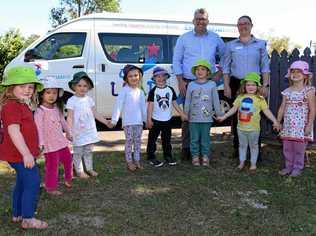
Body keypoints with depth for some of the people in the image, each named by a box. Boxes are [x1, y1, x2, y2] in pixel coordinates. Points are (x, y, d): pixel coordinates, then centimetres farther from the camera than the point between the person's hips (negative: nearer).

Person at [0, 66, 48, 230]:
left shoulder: (22, 105, 13)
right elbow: (13, 131, -27)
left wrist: (31, 151, 26)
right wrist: (26, 154, -30)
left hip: (20, 153, 11)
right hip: (20, 154, -11)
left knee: (22, 183, 19)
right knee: (32, 183, -5)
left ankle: (17, 214, 33)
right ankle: (28, 219, 6)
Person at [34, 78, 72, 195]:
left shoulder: (57, 108, 7)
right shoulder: (40, 111, -17)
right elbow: (39, 128, -21)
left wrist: (68, 133, 28)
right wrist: (41, 143, -25)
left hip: (61, 141, 8)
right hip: (50, 144, -8)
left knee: (68, 159, 21)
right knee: (52, 166, 0)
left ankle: (68, 179, 43)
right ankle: (51, 188, 16)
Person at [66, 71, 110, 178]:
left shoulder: (89, 99, 5)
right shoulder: (71, 101, -9)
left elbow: (95, 114, 10)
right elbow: (70, 118, -11)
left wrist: (106, 122, 6)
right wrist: (69, 131, -20)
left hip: (90, 131, 5)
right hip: (78, 132, -5)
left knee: (88, 151, 17)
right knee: (78, 153, 6)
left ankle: (89, 169, 29)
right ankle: (79, 171, 18)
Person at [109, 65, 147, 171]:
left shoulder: (140, 92, 8)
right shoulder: (124, 91, -8)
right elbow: (118, 105, -13)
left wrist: (146, 119, 16)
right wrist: (114, 120, -19)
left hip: (139, 121, 5)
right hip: (128, 121, -5)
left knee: (138, 141, 11)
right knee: (129, 141, 2)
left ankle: (137, 160, 23)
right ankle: (129, 162, 14)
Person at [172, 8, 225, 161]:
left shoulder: (215, 38, 9)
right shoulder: (184, 38, 4)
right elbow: (176, 60, 3)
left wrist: (219, 73, 9)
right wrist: (180, 81, -5)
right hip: (188, 83, -1)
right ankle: (186, 148, 7)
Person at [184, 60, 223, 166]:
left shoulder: (212, 84, -1)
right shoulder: (191, 85, 1)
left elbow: (216, 101, 4)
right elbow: (187, 102, 6)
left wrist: (219, 114, 6)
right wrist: (185, 114, 8)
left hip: (207, 118, -1)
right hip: (193, 119, 1)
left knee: (205, 139, 8)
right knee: (194, 139, 7)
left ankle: (205, 156, 21)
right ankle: (195, 156, 19)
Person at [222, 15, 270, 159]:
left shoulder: (260, 44, 8)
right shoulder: (231, 45, 9)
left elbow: (265, 67, 7)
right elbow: (226, 67, 8)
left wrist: (265, 85, -2)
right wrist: (226, 86, -1)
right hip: (236, 84, 1)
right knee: (237, 116, 1)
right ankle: (237, 149, 11)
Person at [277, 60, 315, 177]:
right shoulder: (287, 91, 7)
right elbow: (282, 108, 11)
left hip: (301, 126, -4)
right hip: (288, 126, 4)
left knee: (299, 148, 4)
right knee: (287, 148, 10)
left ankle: (297, 167, 20)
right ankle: (289, 166, 24)